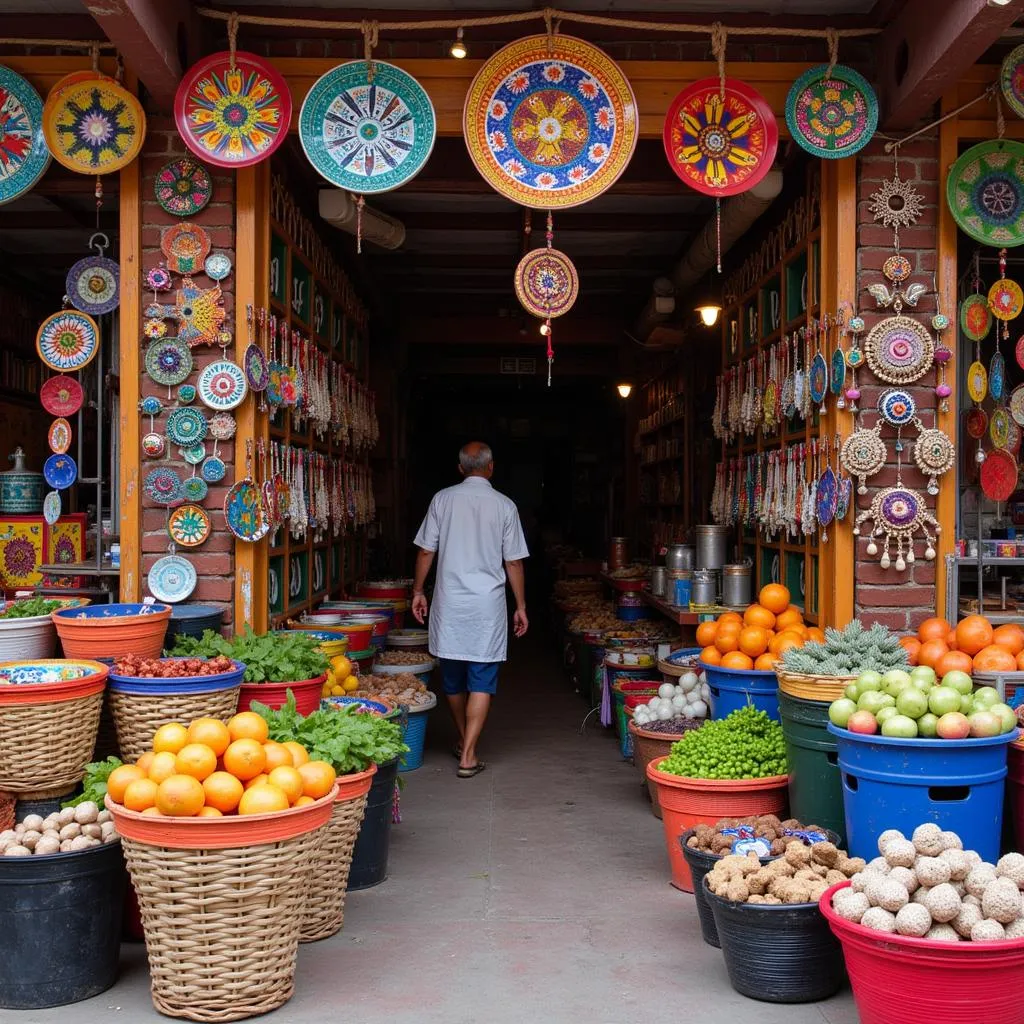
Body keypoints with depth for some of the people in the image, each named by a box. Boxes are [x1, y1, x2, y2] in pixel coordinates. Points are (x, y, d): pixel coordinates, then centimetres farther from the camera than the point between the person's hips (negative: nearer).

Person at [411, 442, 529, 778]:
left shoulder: (443, 499, 0)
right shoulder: (504, 505, -3)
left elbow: (426, 551, 2)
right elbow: (513, 562, -1)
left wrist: (418, 591, 13)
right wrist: (520, 606, 7)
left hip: (449, 602, 2)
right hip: (488, 604, -2)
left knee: (453, 677, 16)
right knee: (482, 681, 2)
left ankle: (463, 740, 33)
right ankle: (468, 756, -3)